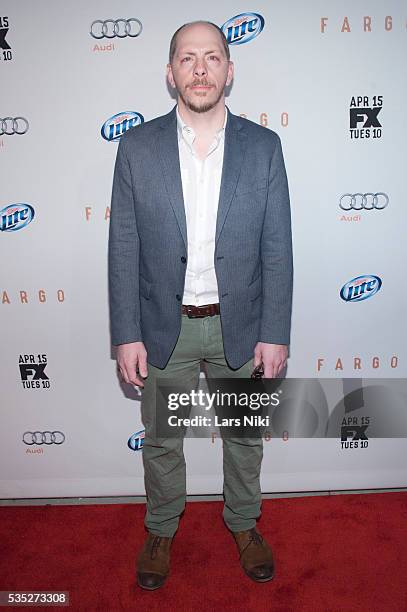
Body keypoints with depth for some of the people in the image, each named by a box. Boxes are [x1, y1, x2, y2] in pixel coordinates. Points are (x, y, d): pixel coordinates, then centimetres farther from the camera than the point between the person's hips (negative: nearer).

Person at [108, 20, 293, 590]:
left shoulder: (263, 146, -3)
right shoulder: (137, 147, -4)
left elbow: (277, 250, -3)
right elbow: (123, 249, -4)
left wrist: (275, 334, -6)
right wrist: (126, 336, -6)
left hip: (241, 325, 1)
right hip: (164, 327, 0)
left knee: (245, 436, 19)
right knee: (161, 441, 17)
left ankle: (244, 524, 46)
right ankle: (161, 531, 45)